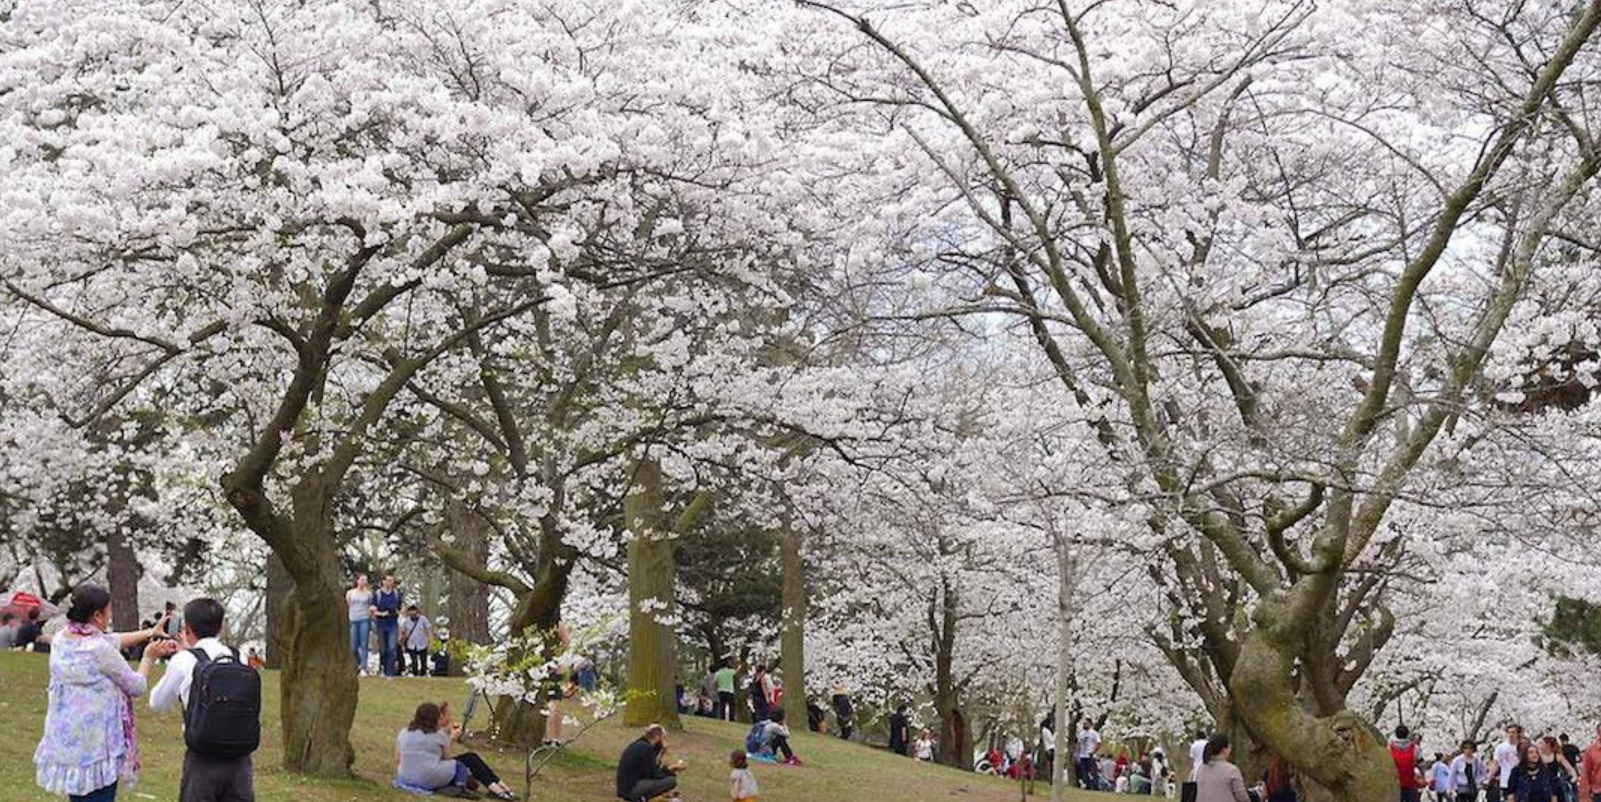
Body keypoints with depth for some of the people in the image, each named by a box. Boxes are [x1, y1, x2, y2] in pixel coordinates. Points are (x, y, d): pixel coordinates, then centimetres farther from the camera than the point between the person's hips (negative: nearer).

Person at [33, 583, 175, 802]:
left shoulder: (61, 641, 3)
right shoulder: (100, 650, -19)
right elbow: (137, 687, -6)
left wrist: (149, 633, 24)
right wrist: (148, 658, 11)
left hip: (64, 742, 8)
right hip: (96, 749, -8)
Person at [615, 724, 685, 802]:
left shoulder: (638, 745, 11)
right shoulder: (646, 748, -17)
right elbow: (653, 775, -13)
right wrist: (672, 769, -1)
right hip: (631, 790, -10)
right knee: (671, 780, -10)